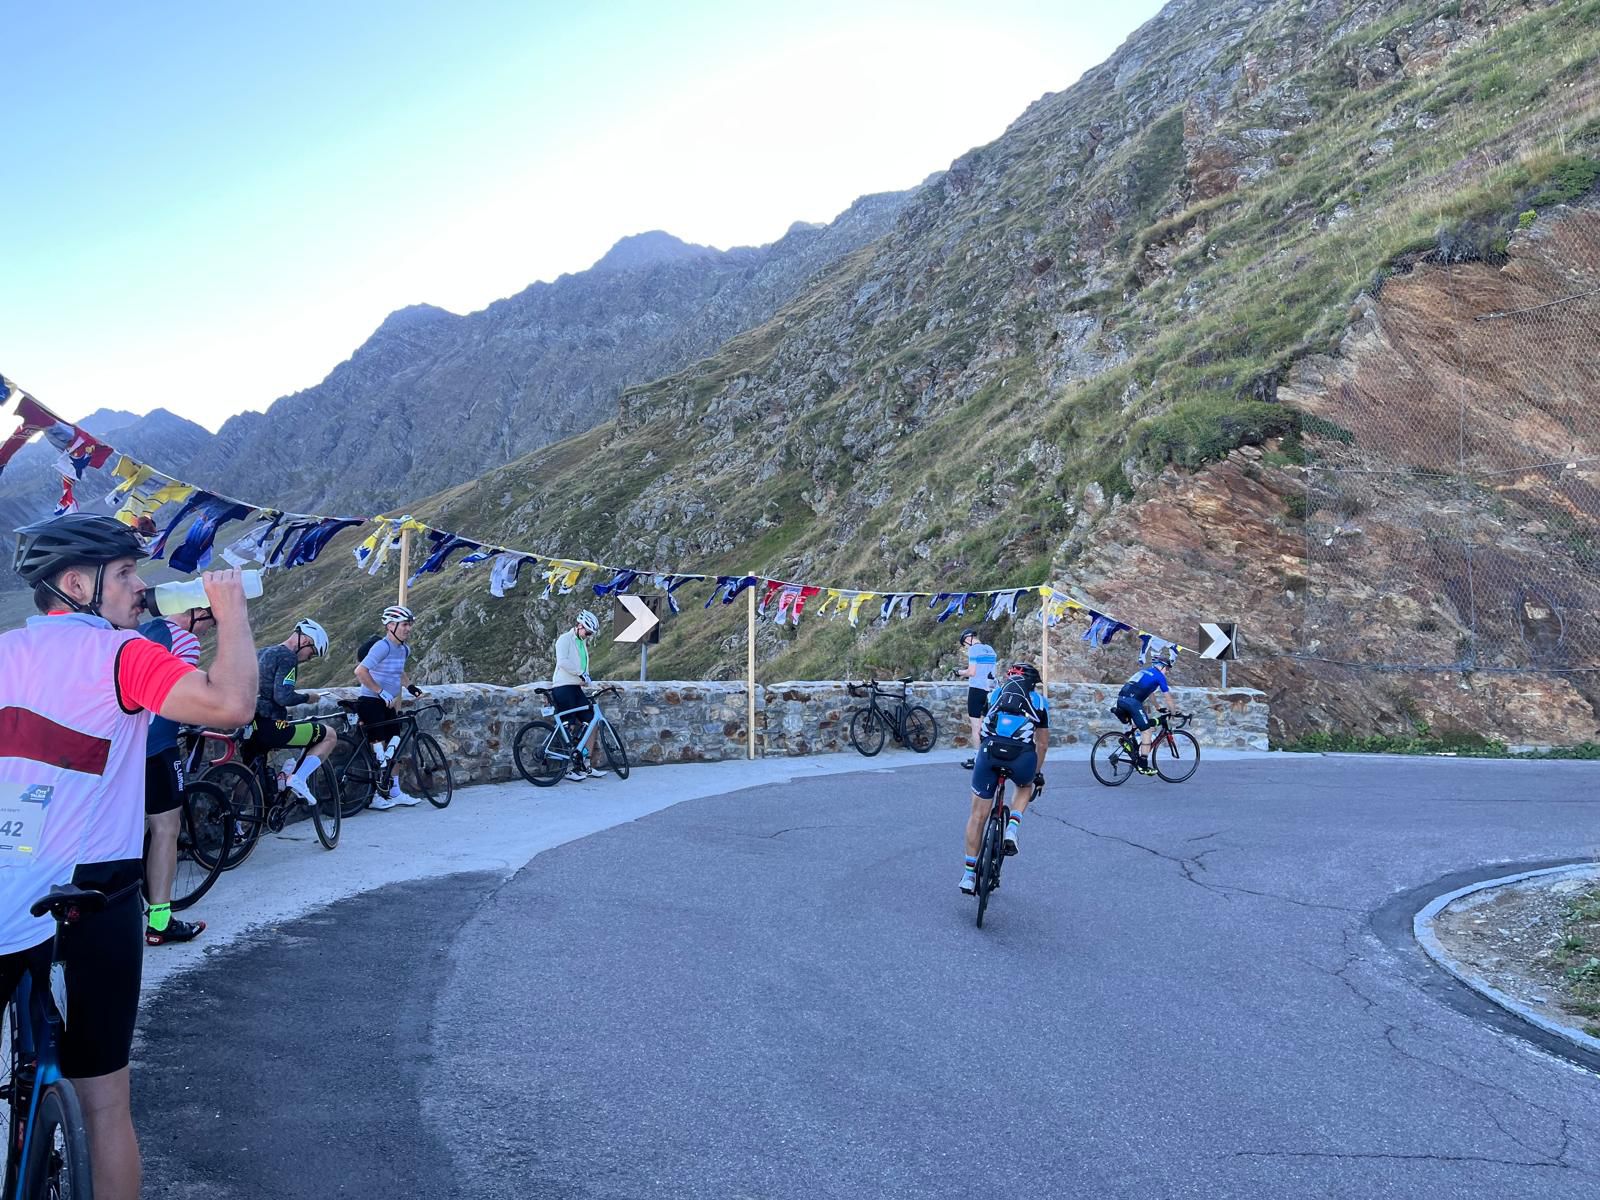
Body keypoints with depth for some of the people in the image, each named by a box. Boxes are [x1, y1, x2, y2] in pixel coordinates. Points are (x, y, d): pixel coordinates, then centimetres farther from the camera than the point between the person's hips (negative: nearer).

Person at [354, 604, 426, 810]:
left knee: (392, 747, 10)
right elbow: (360, 671, -28)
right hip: (370, 702, -9)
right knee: (379, 748, -8)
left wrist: (410, 685, 10)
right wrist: (381, 692, -26)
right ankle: (376, 796, -1)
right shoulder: (382, 646, -19)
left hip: (387, 704, 9)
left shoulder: (404, 649, 8)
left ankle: (394, 792, 18)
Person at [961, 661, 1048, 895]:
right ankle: (1012, 828, 11)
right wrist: (1037, 772, 43)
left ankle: (969, 874, 18)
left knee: (978, 815, 14)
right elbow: (1042, 744, 29)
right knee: (1025, 786, 35)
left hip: (990, 751, 1)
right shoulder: (1039, 700, 23)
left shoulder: (996, 693, 27)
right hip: (1022, 755, -1)